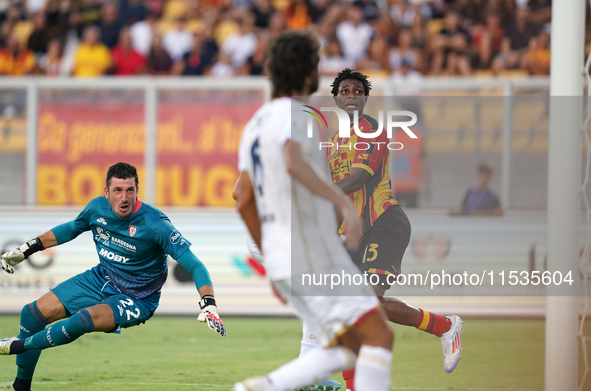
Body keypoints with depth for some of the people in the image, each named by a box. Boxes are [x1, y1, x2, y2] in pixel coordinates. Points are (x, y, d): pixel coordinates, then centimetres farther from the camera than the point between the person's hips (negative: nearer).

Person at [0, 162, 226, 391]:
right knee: (33, 313, 0)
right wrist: (27, 249, 16)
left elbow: (194, 265, -26)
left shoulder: (155, 224, -27)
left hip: (136, 300, -6)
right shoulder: (97, 208, -10)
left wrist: (209, 305, -41)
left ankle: (20, 345, -7)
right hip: (101, 279, 6)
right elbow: (72, 228, 14)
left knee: (82, 321, -32)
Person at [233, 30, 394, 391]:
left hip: (282, 261, 9)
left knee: (349, 348, 10)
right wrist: (343, 201, -27)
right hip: (314, 255, -9)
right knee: (379, 335, -9)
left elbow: (245, 200, 22)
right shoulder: (292, 114, -8)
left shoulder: (257, 122, 20)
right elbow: (295, 162, -30)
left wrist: (273, 263, 27)